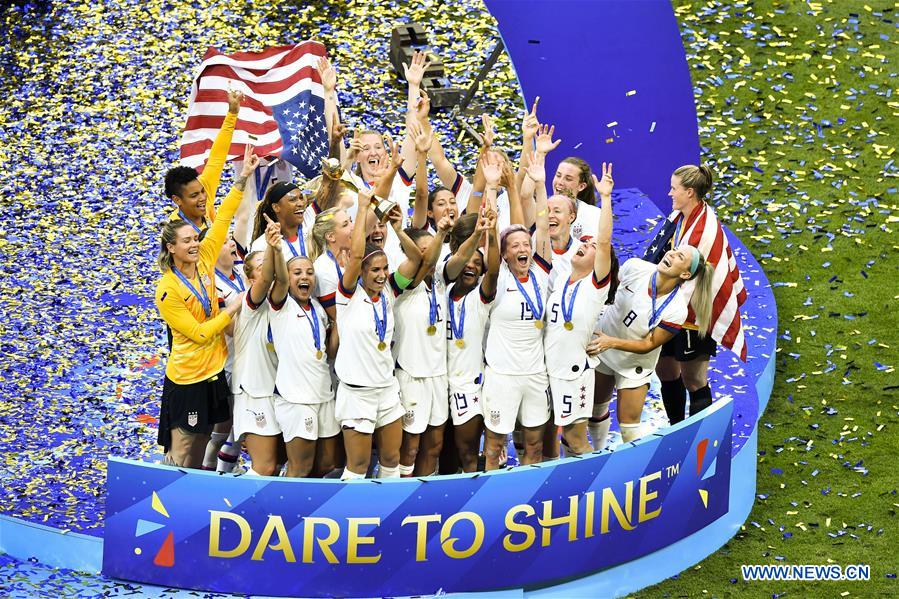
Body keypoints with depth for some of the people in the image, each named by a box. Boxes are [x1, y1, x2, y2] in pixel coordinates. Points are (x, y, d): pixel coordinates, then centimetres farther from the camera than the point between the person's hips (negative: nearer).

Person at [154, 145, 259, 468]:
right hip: (187, 379, -6)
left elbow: (222, 219, -1)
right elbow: (199, 333, -17)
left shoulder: (204, 261, -1)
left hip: (215, 370, 6)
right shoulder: (167, 291, -17)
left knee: (201, 445, 15)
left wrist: (243, 178, -4)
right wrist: (234, 309, -16)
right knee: (181, 450, 0)